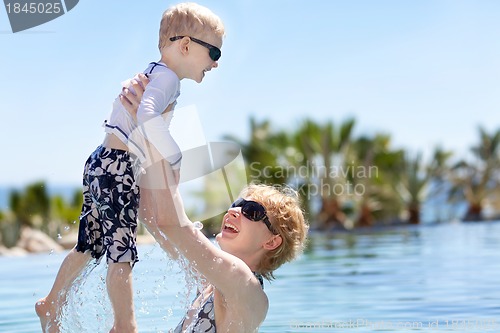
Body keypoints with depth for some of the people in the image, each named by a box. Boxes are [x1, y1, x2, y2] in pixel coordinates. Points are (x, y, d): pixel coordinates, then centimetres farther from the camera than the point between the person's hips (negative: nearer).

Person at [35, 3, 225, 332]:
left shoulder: (151, 74, 18)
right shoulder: (167, 77, -15)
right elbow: (148, 116, -34)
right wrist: (175, 159, -31)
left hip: (103, 164, 11)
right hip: (117, 169, -11)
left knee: (89, 246, 19)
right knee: (122, 251, -3)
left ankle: (51, 304, 32)